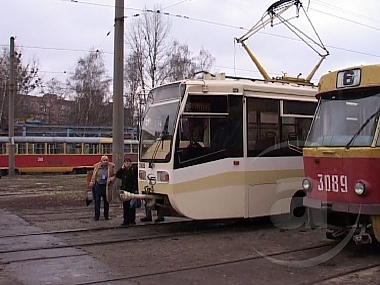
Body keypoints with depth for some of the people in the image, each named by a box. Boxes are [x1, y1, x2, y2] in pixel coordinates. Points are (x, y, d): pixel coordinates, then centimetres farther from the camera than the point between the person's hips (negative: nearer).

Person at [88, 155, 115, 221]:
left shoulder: (111, 167, -4)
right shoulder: (97, 166, 0)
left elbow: (114, 176, 3)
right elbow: (93, 176, 10)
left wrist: (110, 179, -15)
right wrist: (92, 183, 4)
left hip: (106, 186, 0)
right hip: (98, 185, 0)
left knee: (106, 201, 9)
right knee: (97, 201, 1)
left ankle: (106, 215, 22)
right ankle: (96, 216, 10)